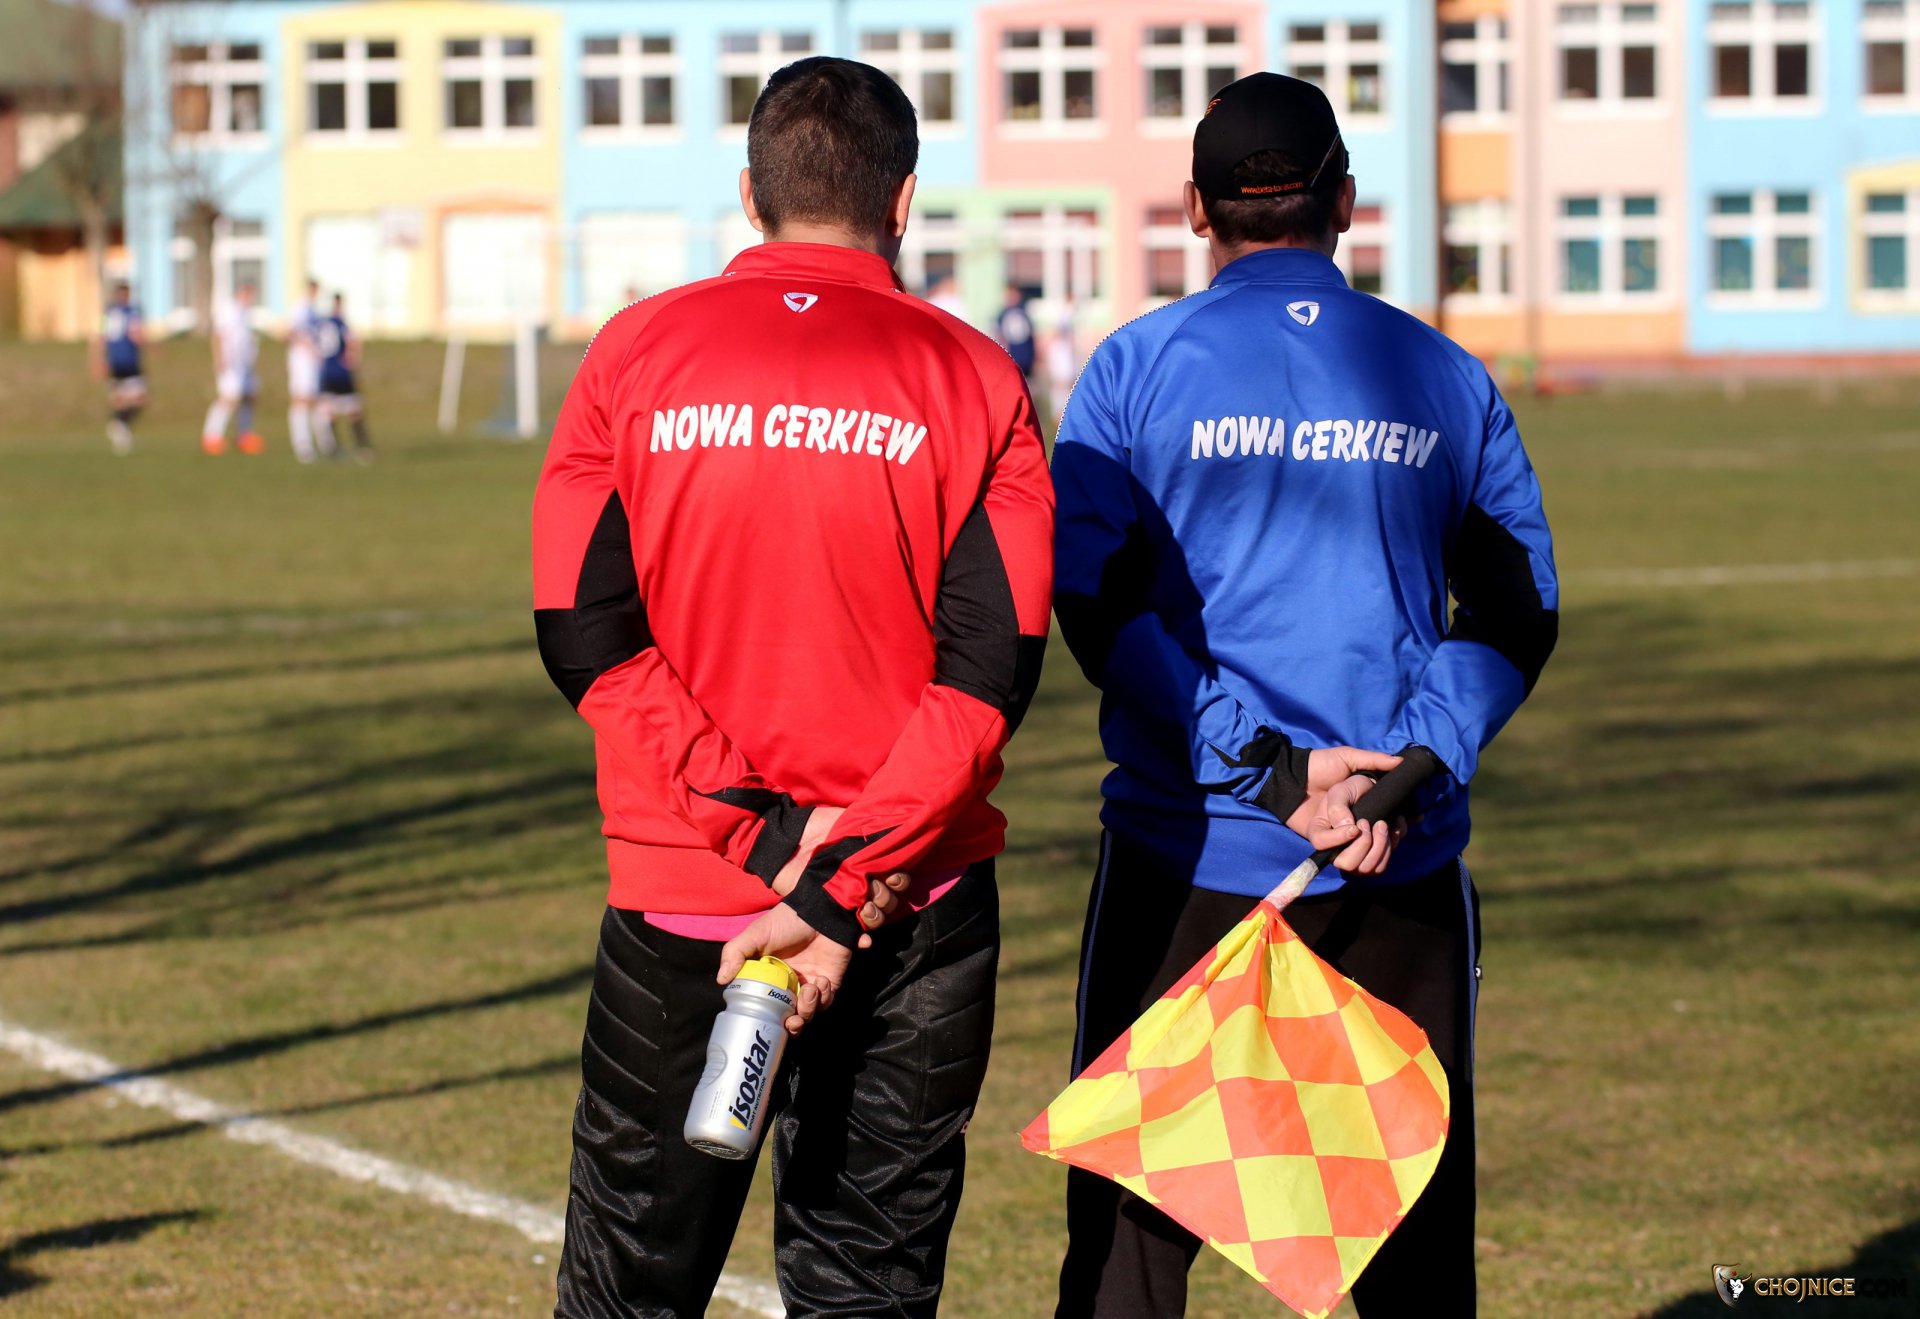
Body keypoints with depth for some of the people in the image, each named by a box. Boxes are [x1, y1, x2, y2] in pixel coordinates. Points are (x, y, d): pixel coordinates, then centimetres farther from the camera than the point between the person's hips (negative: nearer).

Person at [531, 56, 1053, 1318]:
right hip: (917, 915, 0)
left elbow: (588, 634, -6)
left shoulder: (637, 354, 1)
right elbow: (991, 668, -8)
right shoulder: (972, 378, -1)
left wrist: (760, 829, -10)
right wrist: (844, 887, -11)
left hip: (677, 901, 0)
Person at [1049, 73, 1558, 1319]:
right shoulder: (1444, 379, 7)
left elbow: (1100, 606, -8)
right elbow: (1518, 611, 3)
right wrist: (1417, 763, -7)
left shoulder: (1139, 368, 0)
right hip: (1406, 871, 2)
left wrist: (1268, 769, -12)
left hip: (1191, 852, -2)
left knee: (1134, 1215, 4)